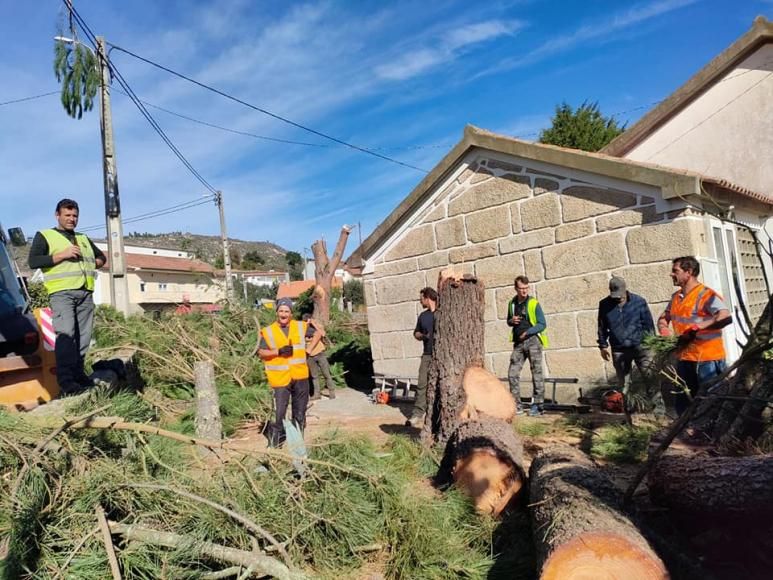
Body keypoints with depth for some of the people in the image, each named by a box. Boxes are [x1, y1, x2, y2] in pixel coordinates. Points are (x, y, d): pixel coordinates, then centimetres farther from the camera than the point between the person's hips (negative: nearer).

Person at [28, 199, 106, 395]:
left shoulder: (84, 239, 26)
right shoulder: (44, 235, 10)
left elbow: (101, 257, 35)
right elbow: (33, 261, -3)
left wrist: (91, 265, 12)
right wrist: (62, 255, -12)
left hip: (85, 293, 5)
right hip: (62, 292, -5)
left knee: (83, 336, 2)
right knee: (65, 334, -16)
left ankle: (78, 373, 10)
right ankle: (65, 380, -18)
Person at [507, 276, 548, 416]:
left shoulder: (533, 303, -6)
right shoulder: (512, 303, 9)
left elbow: (542, 324, -6)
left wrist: (528, 332, -18)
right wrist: (511, 321, -2)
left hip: (533, 340, -5)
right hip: (518, 342, 5)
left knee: (537, 373, -1)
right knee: (513, 374, 1)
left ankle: (537, 405, 7)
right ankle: (516, 405, 9)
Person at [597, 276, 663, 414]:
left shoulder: (639, 301, -5)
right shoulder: (604, 305, 0)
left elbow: (648, 324, 0)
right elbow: (602, 327, 10)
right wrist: (603, 345, 10)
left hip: (640, 346, -2)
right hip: (619, 350, 2)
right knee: (623, 382, 10)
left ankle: (658, 406, 6)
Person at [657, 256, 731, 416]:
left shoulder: (706, 295, -15)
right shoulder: (676, 297, 11)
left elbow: (726, 317, -30)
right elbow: (664, 317, 24)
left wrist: (697, 328, -32)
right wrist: (663, 328, 2)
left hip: (708, 359, -8)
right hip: (685, 358, 8)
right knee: (682, 403, 17)